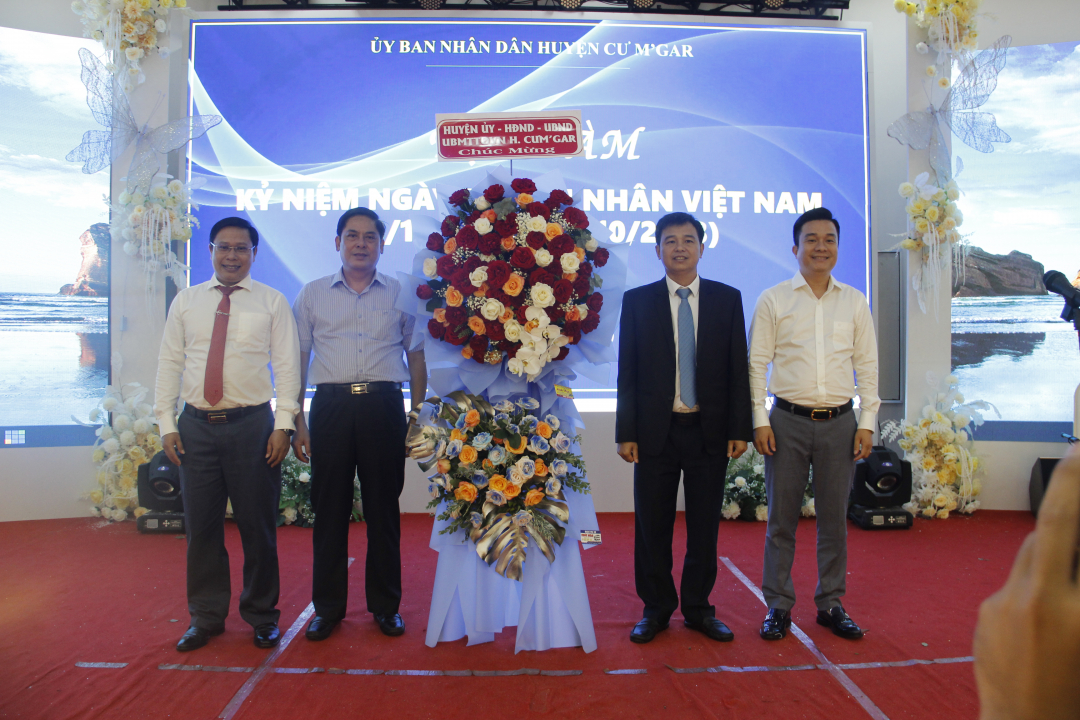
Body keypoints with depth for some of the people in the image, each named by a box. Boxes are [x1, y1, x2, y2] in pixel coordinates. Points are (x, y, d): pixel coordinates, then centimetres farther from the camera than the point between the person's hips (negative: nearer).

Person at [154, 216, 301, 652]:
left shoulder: (272, 302, 4)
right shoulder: (185, 302, 12)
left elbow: (287, 365, -1)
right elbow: (169, 363, 10)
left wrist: (283, 424, -10)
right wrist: (167, 423, 2)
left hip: (252, 425, -2)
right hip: (195, 426, 3)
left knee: (257, 526, 5)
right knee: (200, 527, 9)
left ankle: (261, 616, 22)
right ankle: (206, 617, 26)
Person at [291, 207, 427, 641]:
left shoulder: (400, 294, 10)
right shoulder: (313, 294, 12)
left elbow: (416, 358, 11)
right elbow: (298, 360, 10)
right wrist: (296, 422, 3)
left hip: (384, 405, 0)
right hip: (331, 405, 1)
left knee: (383, 508, 5)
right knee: (329, 507, 4)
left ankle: (385, 605, 18)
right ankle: (328, 606, 18)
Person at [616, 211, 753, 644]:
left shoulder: (727, 299, 5)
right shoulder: (637, 301, 3)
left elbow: (738, 369, 4)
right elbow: (627, 373, 1)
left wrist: (740, 429, -2)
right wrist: (626, 433, -4)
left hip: (709, 431, 1)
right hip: (655, 430, 0)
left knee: (705, 526, 10)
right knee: (652, 526, 8)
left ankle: (698, 608, 26)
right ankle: (656, 609, 24)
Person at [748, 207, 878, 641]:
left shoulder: (855, 302, 9)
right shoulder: (773, 300, 2)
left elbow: (867, 365, 10)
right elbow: (756, 363, 0)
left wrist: (867, 422, 3)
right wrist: (759, 421, -6)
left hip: (840, 422, 2)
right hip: (788, 421, -2)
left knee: (834, 518, 9)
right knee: (781, 518, 4)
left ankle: (830, 604, 24)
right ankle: (778, 606, 16)